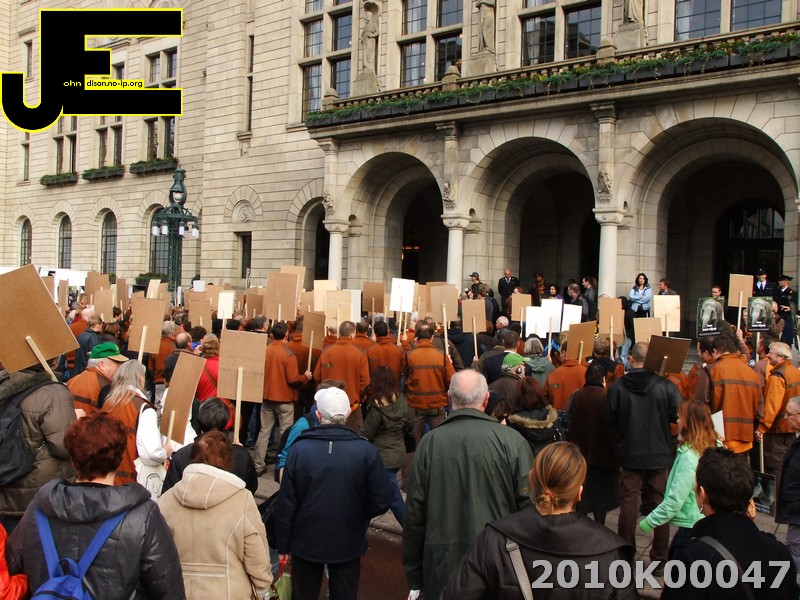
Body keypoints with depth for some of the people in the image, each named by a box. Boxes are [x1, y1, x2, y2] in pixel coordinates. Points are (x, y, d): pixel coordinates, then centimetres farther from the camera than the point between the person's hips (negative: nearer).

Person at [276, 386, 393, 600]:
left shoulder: (300, 448, -16)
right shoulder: (366, 451, -16)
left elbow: (286, 502, -10)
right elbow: (382, 501, -13)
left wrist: (283, 544, 3)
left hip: (306, 542, 0)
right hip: (348, 544, 0)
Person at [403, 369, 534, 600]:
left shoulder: (429, 443, -7)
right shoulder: (511, 440, -11)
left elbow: (414, 513, -3)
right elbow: (529, 505, -10)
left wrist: (414, 577, 8)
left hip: (442, 569, 1)